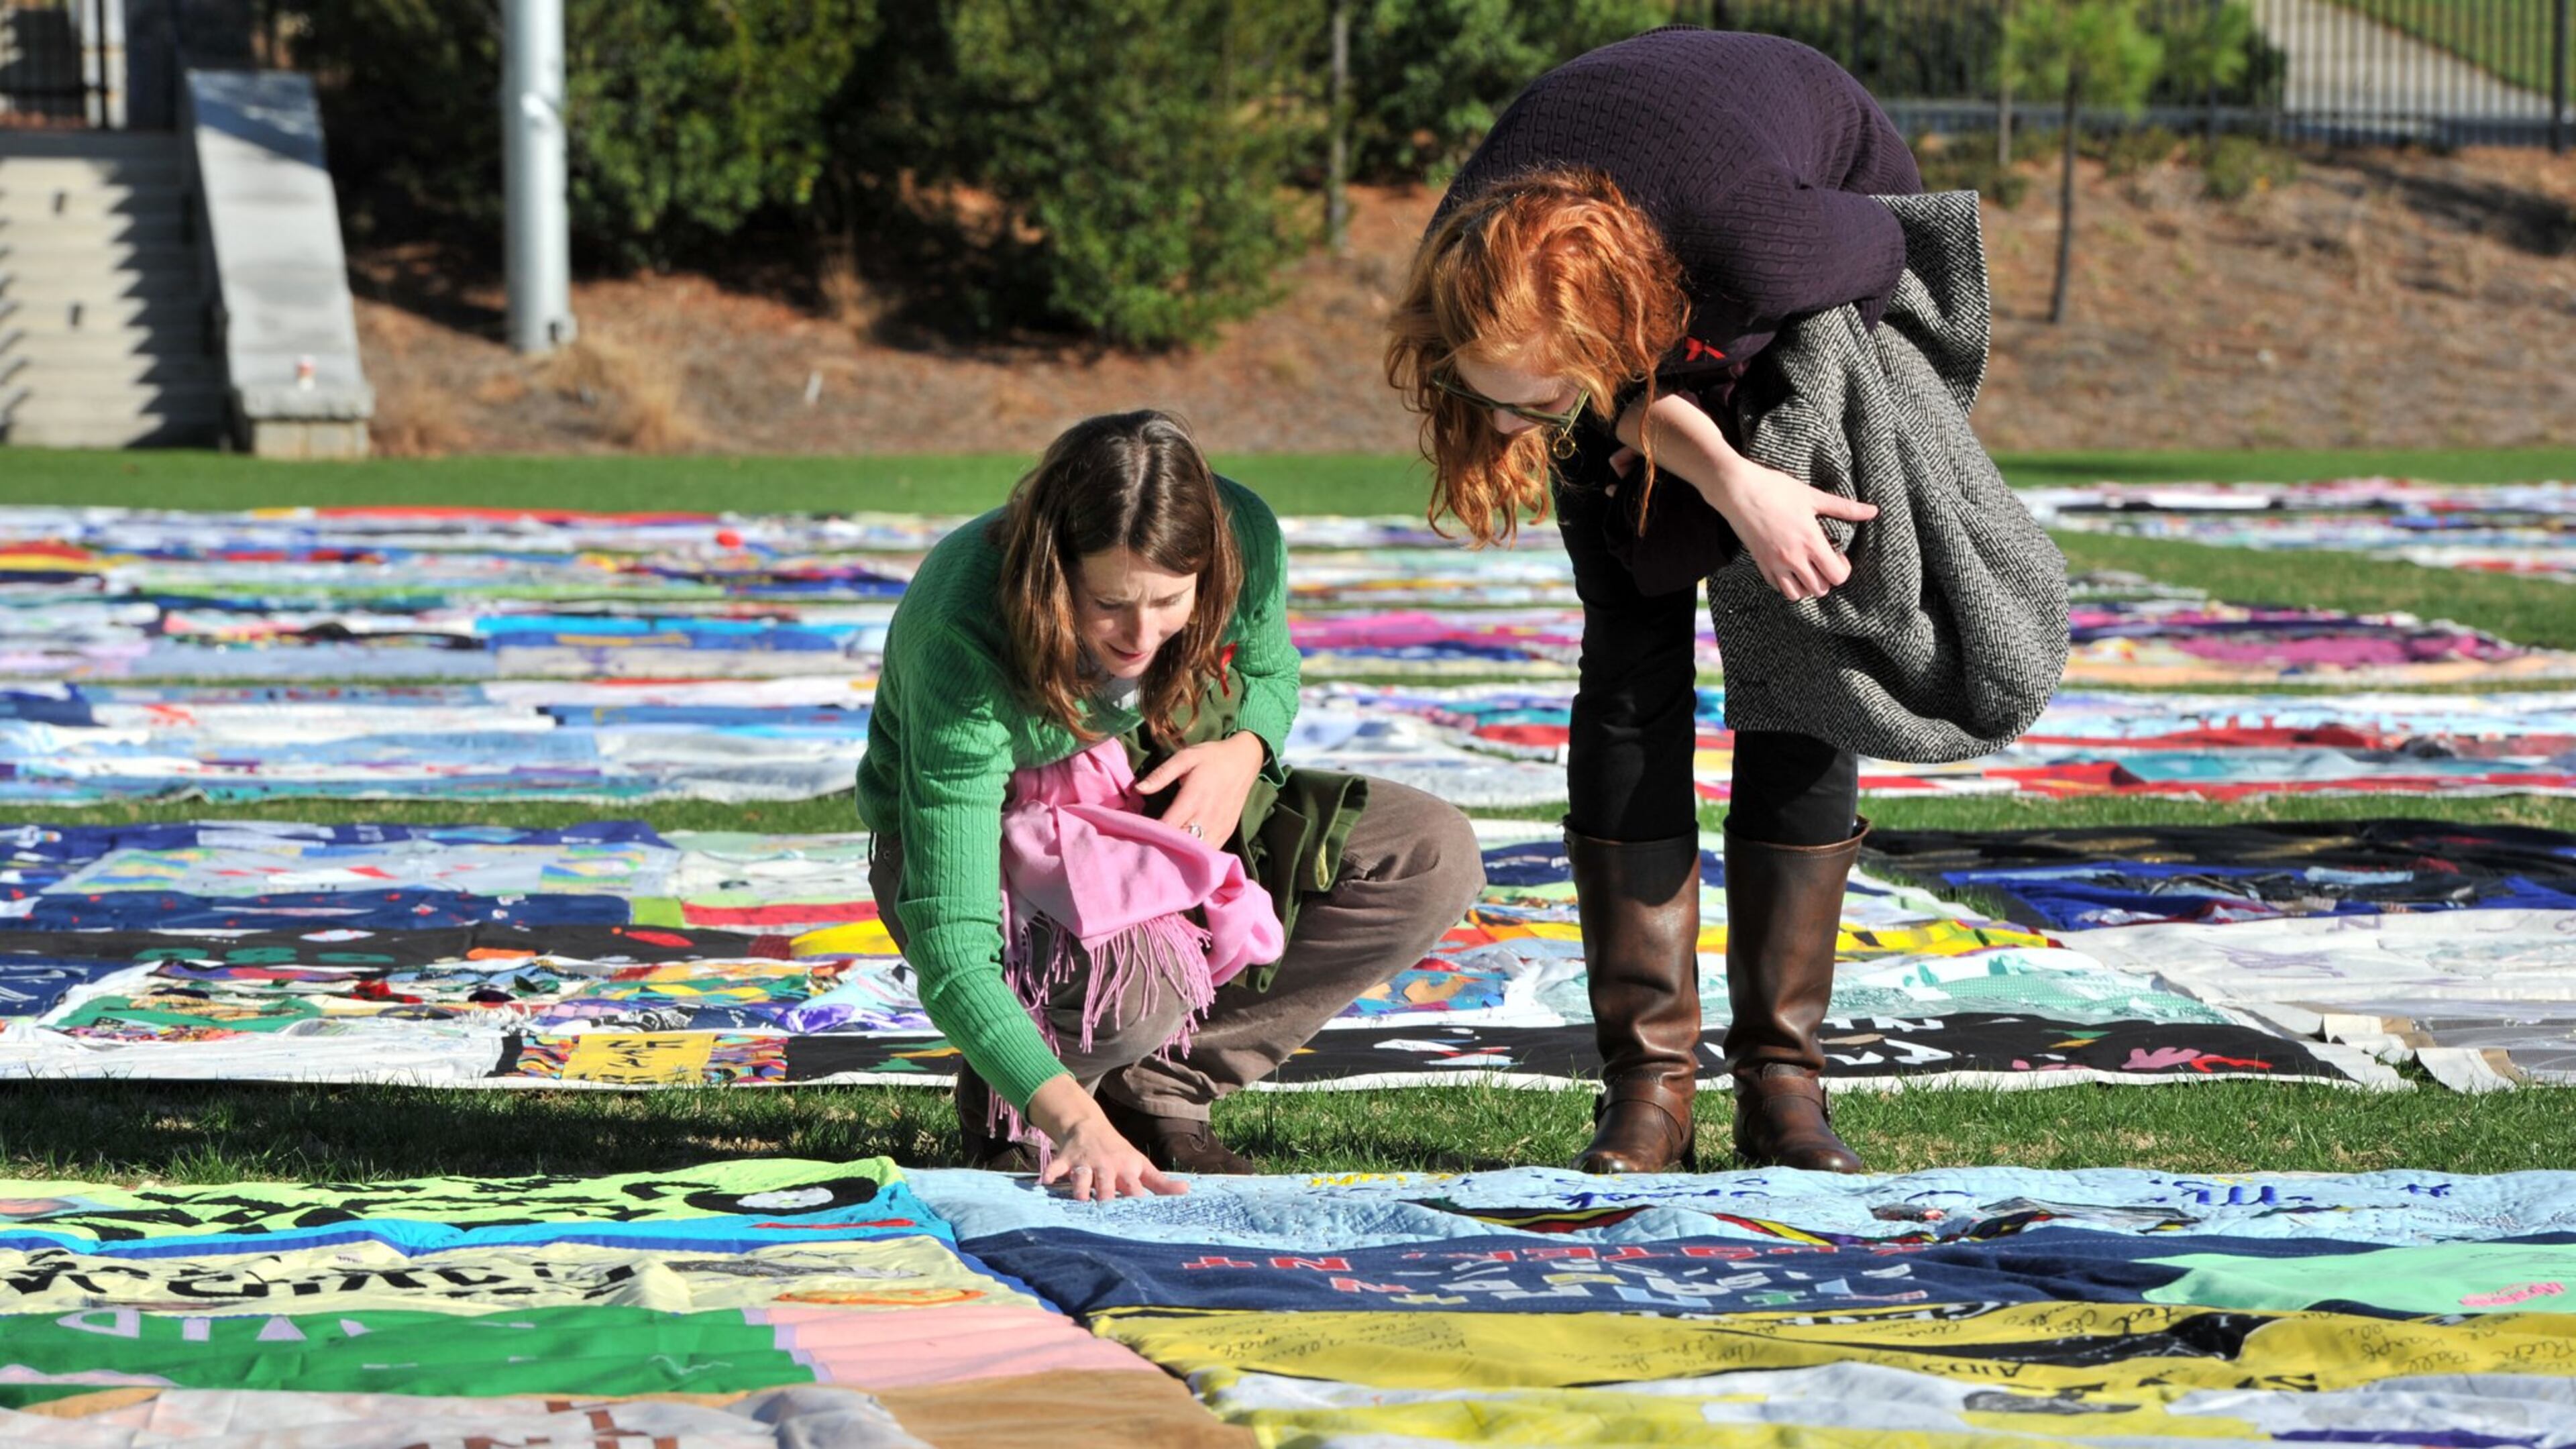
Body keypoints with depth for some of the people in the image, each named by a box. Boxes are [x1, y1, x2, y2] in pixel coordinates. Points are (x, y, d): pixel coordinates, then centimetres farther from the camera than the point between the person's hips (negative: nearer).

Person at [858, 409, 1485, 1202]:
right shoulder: (965, 646, -37)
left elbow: (1268, 670, 5)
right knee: (1131, 977, -40)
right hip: (988, 839, -6)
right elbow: (951, 945, -41)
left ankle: (1155, 1090, -8)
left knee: (1437, 856, -12)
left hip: (1158, 806, 6)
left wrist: (1243, 750, -20)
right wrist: (1072, 1119, -54)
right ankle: (1007, 1110, -3)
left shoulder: (1244, 536, -23)